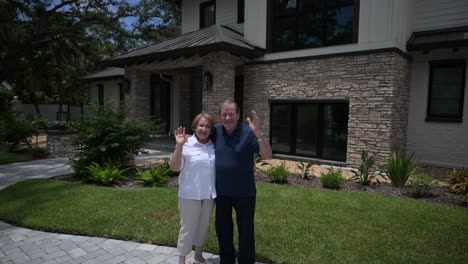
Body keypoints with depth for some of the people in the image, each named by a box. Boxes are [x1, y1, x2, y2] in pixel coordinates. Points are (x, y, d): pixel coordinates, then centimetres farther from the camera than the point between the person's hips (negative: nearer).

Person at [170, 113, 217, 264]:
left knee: (203, 226, 19)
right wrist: (179, 145, -26)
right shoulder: (187, 144, -12)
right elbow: (174, 167, -17)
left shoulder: (214, 146, 1)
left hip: (209, 194, 5)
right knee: (188, 228, 6)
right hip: (190, 195, -5)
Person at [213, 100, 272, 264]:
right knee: (222, 227, 19)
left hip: (244, 192, -4)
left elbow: (267, 156, -23)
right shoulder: (216, 132, -3)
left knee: (245, 229, 9)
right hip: (221, 191, 5)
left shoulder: (248, 132, -16)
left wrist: (258, 133, -36)